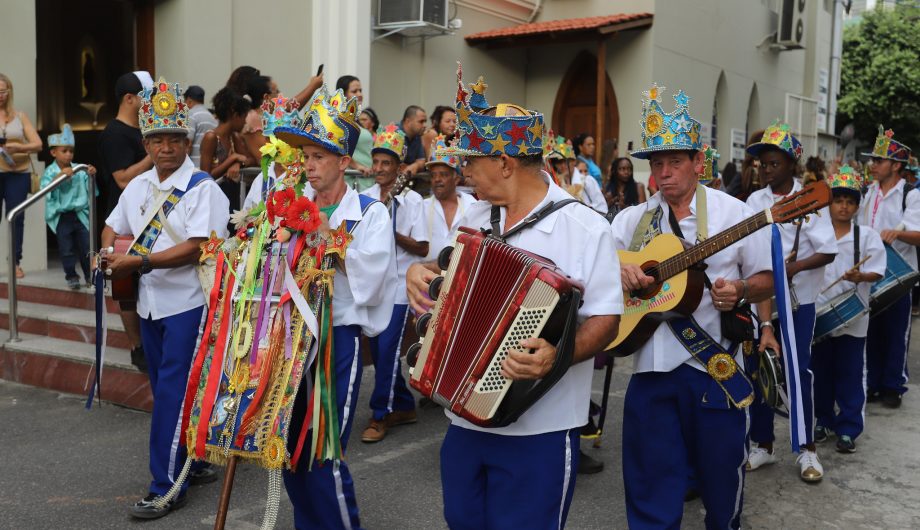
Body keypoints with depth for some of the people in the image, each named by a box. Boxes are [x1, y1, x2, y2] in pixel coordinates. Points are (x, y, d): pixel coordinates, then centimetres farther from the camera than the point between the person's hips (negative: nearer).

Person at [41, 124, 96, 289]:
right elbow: (46, 187, -21)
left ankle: (90, 276, 19)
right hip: (61, 217, -1)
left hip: (80, 214, 2)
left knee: (86, 247, 6)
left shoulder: (79, 170, 0)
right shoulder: (50, 171, -5)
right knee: (66, 249, 4)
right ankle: (72, 276, 17)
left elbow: (89, 188, 1)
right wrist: (60, 176, -34)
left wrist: (91, 176, -18)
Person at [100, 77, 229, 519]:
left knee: (173, 394, -4)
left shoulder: (203, 188, -12)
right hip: (150, 303, 8)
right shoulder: (138, 185, 11)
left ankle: (167, 487, 5)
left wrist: (140, 262, -22)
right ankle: (195, 463, 31)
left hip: (187, 304, -7)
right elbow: (113, 226, 23)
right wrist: (108, 253, 2)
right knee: (167, 390, 15)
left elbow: (197, 247, -21)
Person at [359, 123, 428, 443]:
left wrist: (393, 233, -19)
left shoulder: (411, 200, -5)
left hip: (399, 286, -4)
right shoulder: (364, 198, 4)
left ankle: (381, 415, 5)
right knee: (378, 349, 10)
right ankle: (403, 406, 26)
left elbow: (422, 249, -6)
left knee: (387, 349, -8)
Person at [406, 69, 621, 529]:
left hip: (539, 430, -6)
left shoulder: (585, 227, -14)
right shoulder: (474, 217, 7)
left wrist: (559, 355, -33)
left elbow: (605, 319, -15)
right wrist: (420, 271, -1)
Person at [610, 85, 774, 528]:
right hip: (651, 364, 2)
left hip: (716, 365, -2)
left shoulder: (734, 213, -1)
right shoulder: (632, 220, 6)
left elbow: (766, 280, 3)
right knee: (651, 487, 8)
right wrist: (617, 271, -14)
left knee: (720, 475, 12)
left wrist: (740, 291, -18)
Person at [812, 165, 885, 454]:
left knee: (850, 374, 4)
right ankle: (824, 421, 27)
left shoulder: (868, 236, -2)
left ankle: (848, 429, 14)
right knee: (821, 372, 12)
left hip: (852, 316, -2)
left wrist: (860, 276, -25)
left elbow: (877, 272, -6)